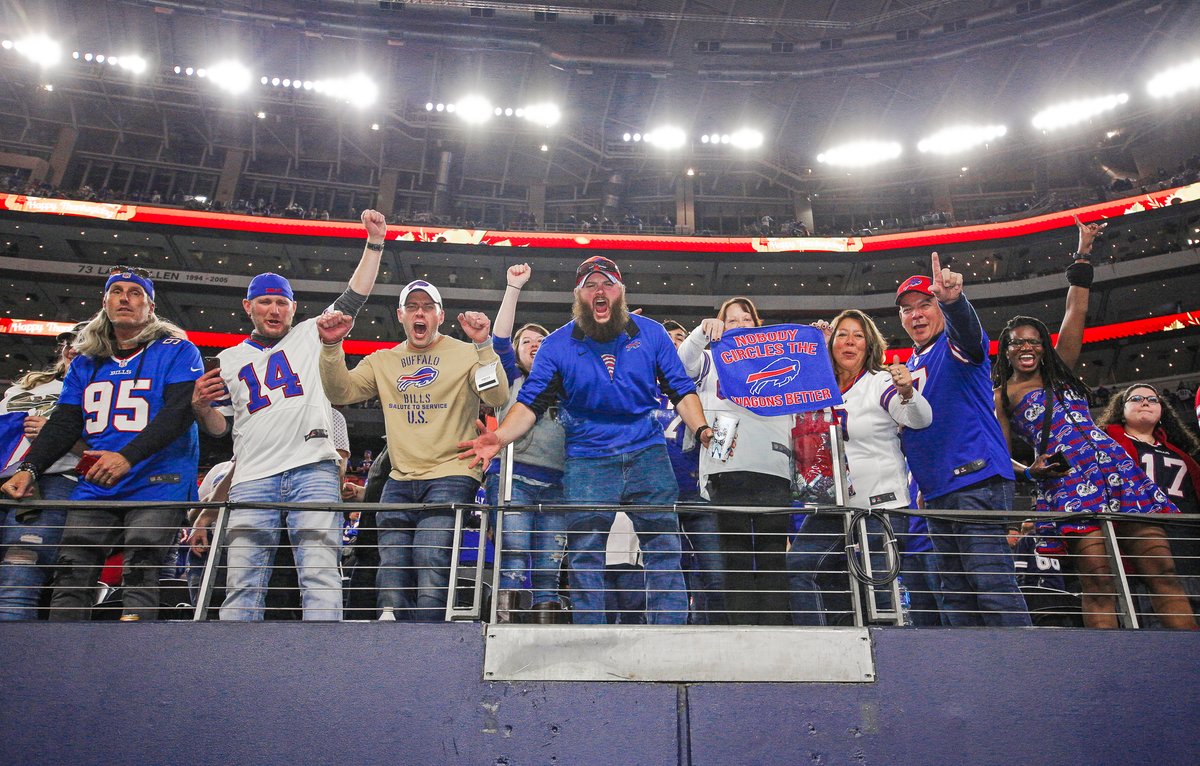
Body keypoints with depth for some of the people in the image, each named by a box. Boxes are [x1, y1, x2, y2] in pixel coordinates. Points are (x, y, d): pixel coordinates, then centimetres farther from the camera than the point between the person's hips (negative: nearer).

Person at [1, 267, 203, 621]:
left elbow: (179, 412, -10)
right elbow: (64, 423, 17)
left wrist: (128, 456, -23)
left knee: (139, 575, -14)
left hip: (157, 484, -5)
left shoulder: (177, 352, 3)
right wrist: (30, 468, -1)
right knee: (71, 574, -3)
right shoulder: (86, 362, 20)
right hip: (94, 488, 6)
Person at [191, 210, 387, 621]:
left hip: (313, 468, -2)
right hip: (252, 479, 2)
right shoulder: (229, 360, 23)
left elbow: (354, 297, 10)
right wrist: (201, 406, -1)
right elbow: (220, 427, 21)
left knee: (320, 576, -10)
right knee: (242, 588, -3)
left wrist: (374, 242, 4)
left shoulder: (311, 334, 17)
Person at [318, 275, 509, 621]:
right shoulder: (383, 361, 17)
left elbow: (498, 398, -11)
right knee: (392, 571, -3)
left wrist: (483, 345, -23)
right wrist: (332, 346, -9)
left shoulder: (465, 354, 4)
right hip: (400, 481, 4)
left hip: (451, 477, -4)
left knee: (430, 563, -20)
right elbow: (341, 392, 5)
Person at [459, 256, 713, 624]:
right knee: (585, 554, -1)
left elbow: (681, 390, 6)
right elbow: (531, 403, -2)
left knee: (664, 549, 0)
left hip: (648, 455, 1)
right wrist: (499, 437, -19)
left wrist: (702, 429, -10)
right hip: (586, 461, 0)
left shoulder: (651, 333, 5)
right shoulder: (557, 344, 2)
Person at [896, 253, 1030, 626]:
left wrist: (953, 299, -46)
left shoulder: (954, 347, 0)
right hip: (937, 493, 8)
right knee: (955, 593, 9)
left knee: (992, 584, -13)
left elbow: (969, 332, -26)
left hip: (976, 481, -8)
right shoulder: (908, 368, 21)